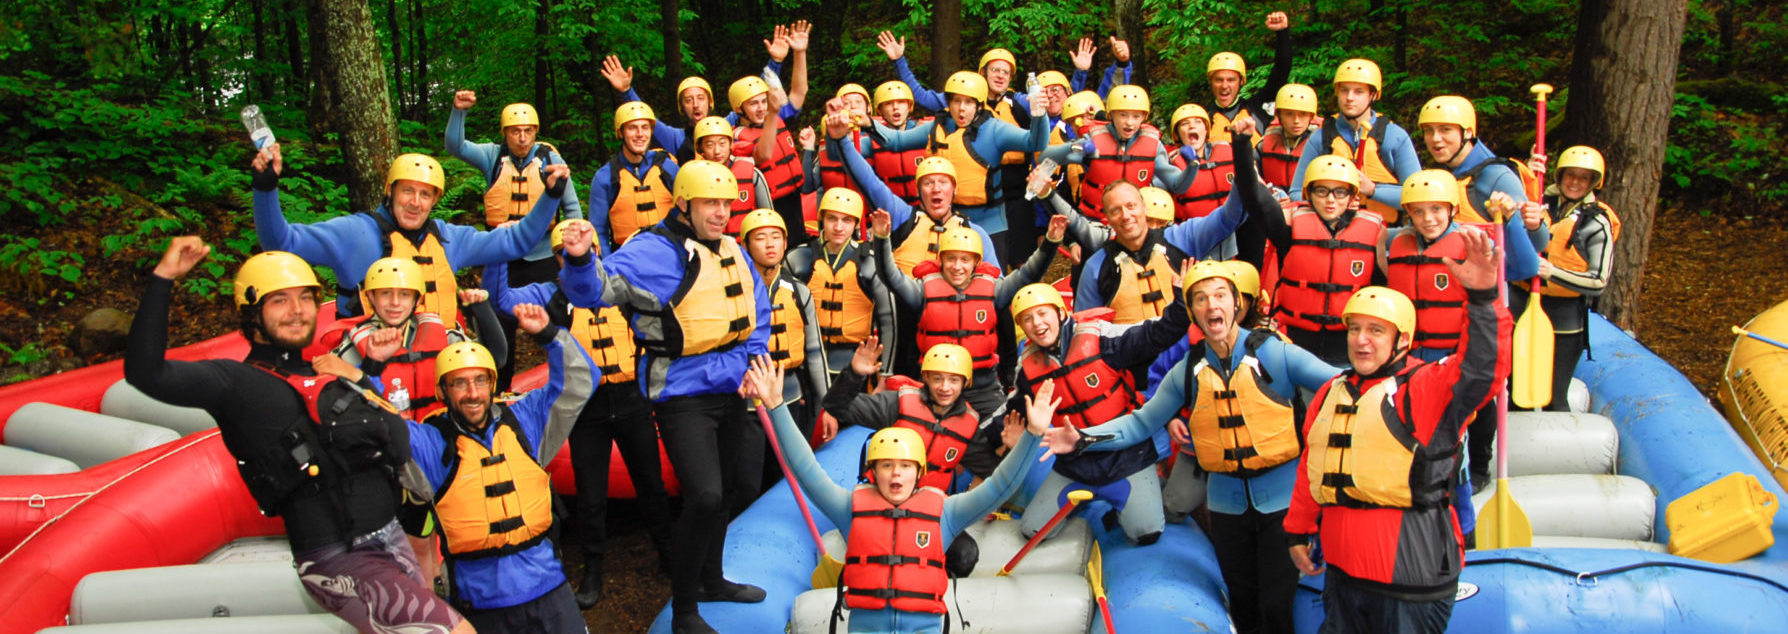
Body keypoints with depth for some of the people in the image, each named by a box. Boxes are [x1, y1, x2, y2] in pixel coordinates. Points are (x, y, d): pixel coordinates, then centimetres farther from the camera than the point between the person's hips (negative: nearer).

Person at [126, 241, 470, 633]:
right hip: (339, 562, -7)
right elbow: (145, 373, -15)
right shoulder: (237, 381, 1)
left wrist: (356, 382, -1)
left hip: (394, 543, 7)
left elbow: (400, 450, 11)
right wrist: (163, 278, -15)